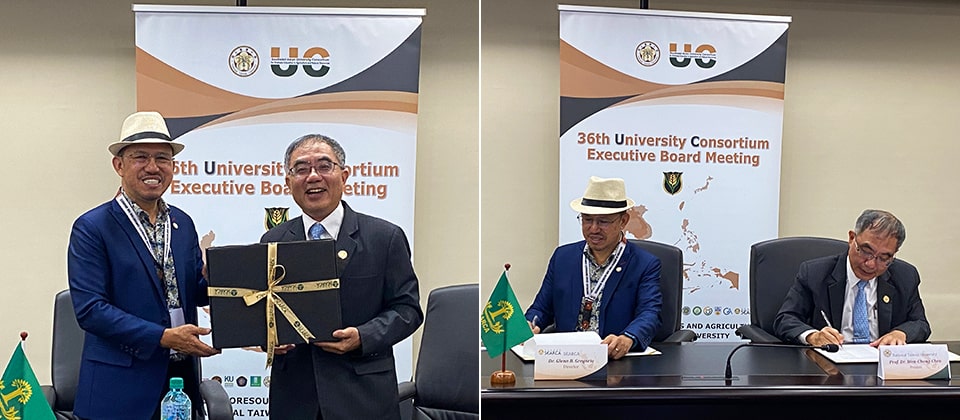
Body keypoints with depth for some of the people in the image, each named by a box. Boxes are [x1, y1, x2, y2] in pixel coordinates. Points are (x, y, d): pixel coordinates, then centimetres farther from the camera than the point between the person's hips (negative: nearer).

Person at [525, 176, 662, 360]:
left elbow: (649, 314, -11)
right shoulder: (562, 256, 14)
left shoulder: (646, 265, 3)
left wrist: (627, 339, -34)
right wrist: (529, 326, -9)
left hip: (617, 360, -1)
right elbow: (541, 308, 16)